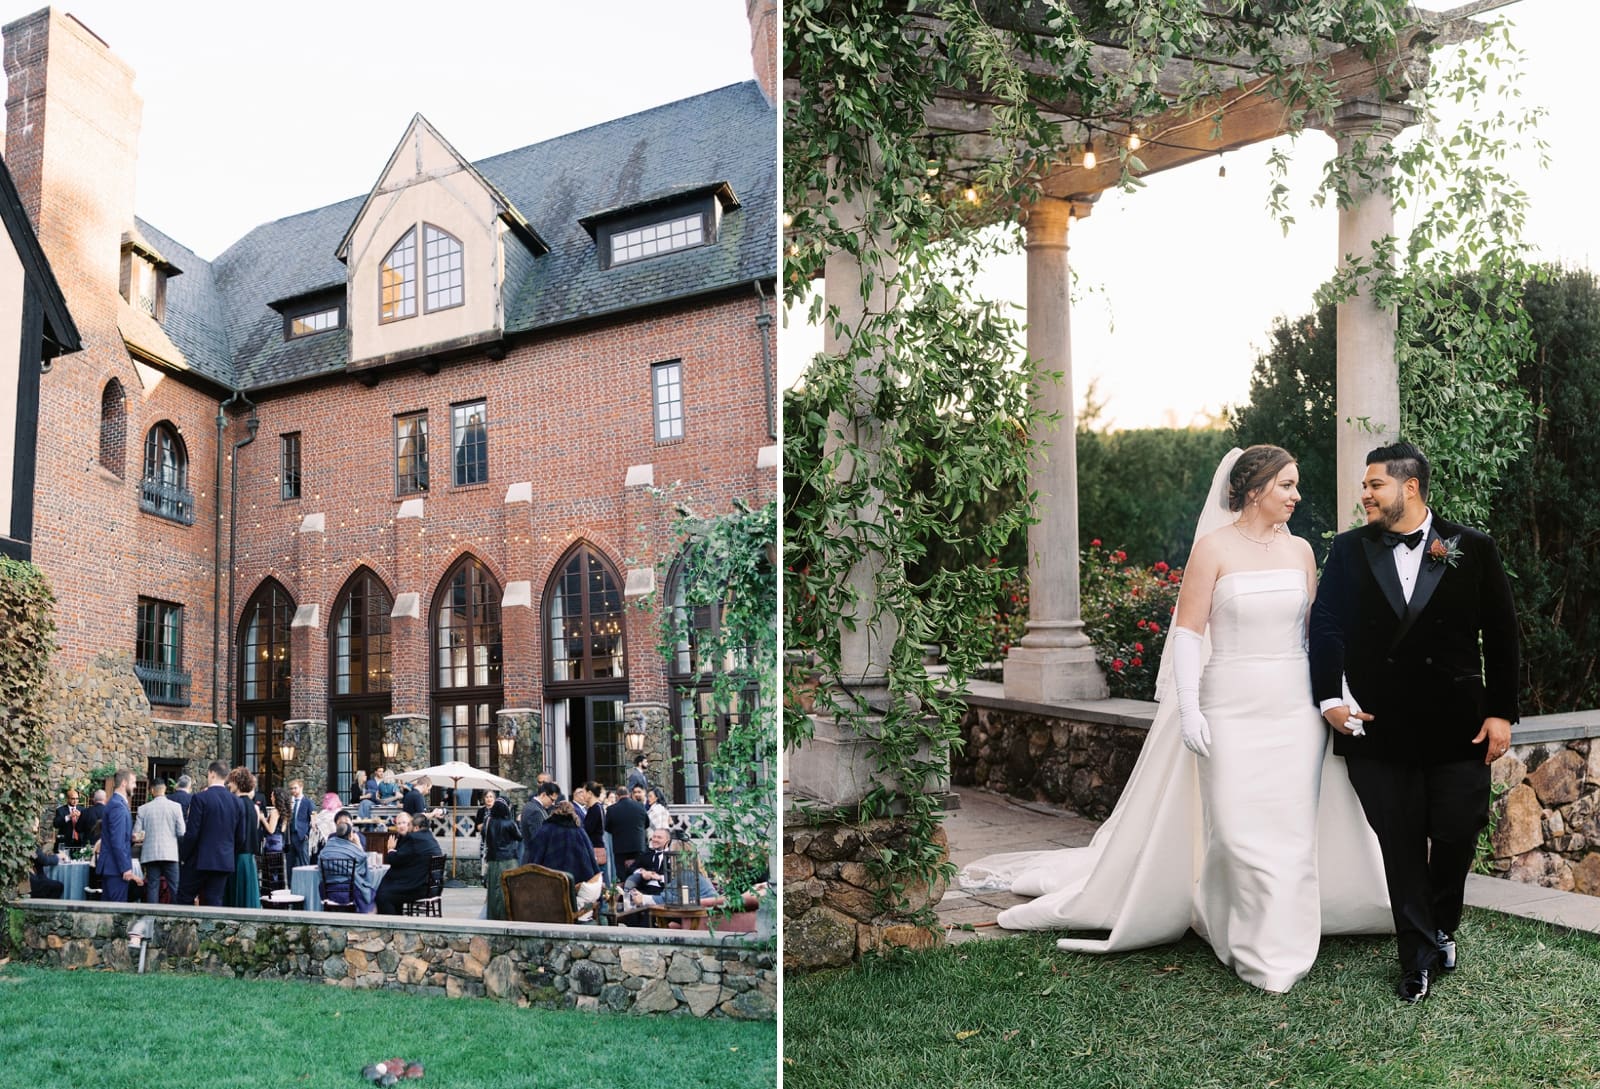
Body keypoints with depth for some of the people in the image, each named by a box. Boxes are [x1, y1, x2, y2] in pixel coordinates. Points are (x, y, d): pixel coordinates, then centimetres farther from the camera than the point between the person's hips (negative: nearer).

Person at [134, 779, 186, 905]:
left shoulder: (144, 808, 0)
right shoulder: (175, 806, -3)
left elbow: (135, 833, 1)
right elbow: (181, 832, -5)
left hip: (151, 854, 1)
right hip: (170, 854, -1)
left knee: (152, 888, 6)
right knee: (175, 888, 2)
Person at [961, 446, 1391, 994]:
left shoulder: (1299, 550, 9)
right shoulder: (1214, 547, -5)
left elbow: (1314, 630, 15)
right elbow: (1188, 631, -7)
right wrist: (1188, 710, -13)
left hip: (1296, 708, 4)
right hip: (1231, 707, -4)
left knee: (1291, 829, 5)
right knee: (1236, 830, -4)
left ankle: (1282, 946, 19)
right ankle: (1248, 944, 15)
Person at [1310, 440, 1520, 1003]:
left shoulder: (1473, 549, 1)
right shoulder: (1349, 550, 4)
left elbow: (1501, 635, 2)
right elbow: (1327, 625, 1)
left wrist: (1502, 712, -1)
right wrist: (1330, 697, -10)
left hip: (1458, 725, 0)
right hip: (1379, 726, 1)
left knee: (1456, 835, 5)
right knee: (1400, 846, 6)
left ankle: (1441, 927, 34)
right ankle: (1418, 957, 20)